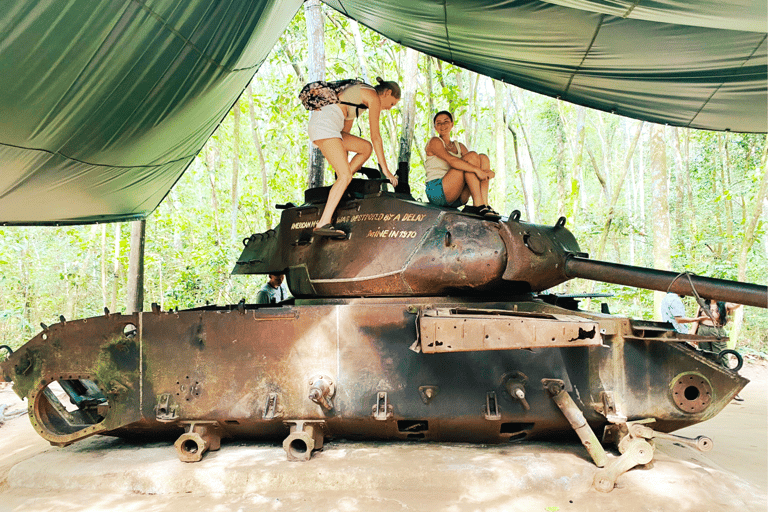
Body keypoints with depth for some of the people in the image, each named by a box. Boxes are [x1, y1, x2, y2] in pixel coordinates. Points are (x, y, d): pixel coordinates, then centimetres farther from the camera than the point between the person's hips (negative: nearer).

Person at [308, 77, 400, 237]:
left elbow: (345, 130, 31)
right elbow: (375, 137, 0)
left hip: (315, 124, 9)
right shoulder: (374, 97, 2)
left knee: (365, 147, 13)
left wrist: (345, 163, 35)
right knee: (345, 176, -14)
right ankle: (323, 223, -22)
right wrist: (385, 169, 5)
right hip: (325, 124, -9)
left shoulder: (360, 92, 29)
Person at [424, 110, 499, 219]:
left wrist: (488, 172, -15)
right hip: (436, 192, -6)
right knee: (472, 156, -18)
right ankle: (478, 205, -31)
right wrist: (476, 170, -28)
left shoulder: (460, 147, 22)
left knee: (483, 158, -8)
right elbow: (451, 160, -18)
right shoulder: (434, 142, 1)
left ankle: (485, 204, -27)